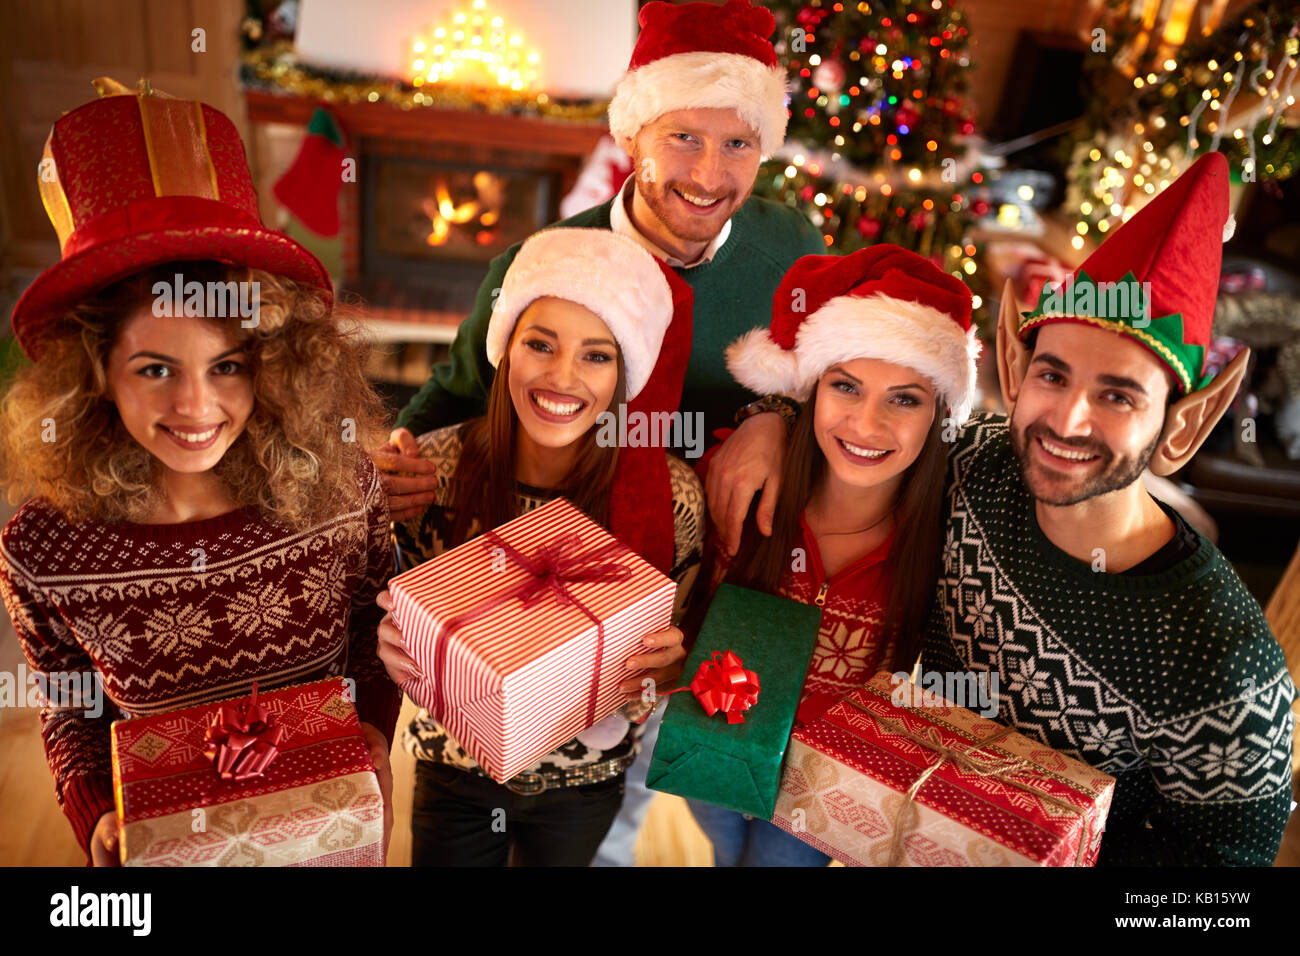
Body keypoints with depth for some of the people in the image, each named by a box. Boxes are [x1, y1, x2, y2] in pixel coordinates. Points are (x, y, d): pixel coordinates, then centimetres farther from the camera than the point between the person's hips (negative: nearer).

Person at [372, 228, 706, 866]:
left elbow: (672, 663, -7)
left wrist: (663, 665, -29)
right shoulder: (432, 469, -20)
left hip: (586, 785, 1)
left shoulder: (669, 494, -21)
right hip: (451, 770, 0)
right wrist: (395, 650, -28)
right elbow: (400, 628, -6)